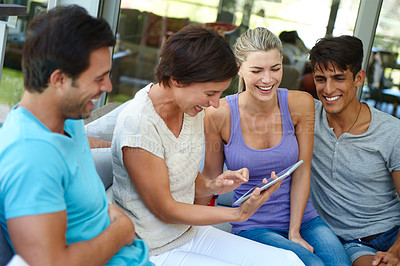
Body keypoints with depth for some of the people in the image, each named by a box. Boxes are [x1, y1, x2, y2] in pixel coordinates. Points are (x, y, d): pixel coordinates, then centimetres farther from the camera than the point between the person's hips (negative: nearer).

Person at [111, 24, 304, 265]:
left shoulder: (192, 109, 0)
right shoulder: (138, 125, -24)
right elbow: (165, 210, -17)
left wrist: (212, 186, -10)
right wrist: (239, 213, -17)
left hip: (191, 234, 7)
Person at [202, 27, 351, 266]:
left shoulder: (300, 104, -7)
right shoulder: (219, 114, -13)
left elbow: (302, 171, -2)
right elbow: (211, 179, -2)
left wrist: (295, 232, -6)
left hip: (302, 219, 3)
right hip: (252, 226, -2)